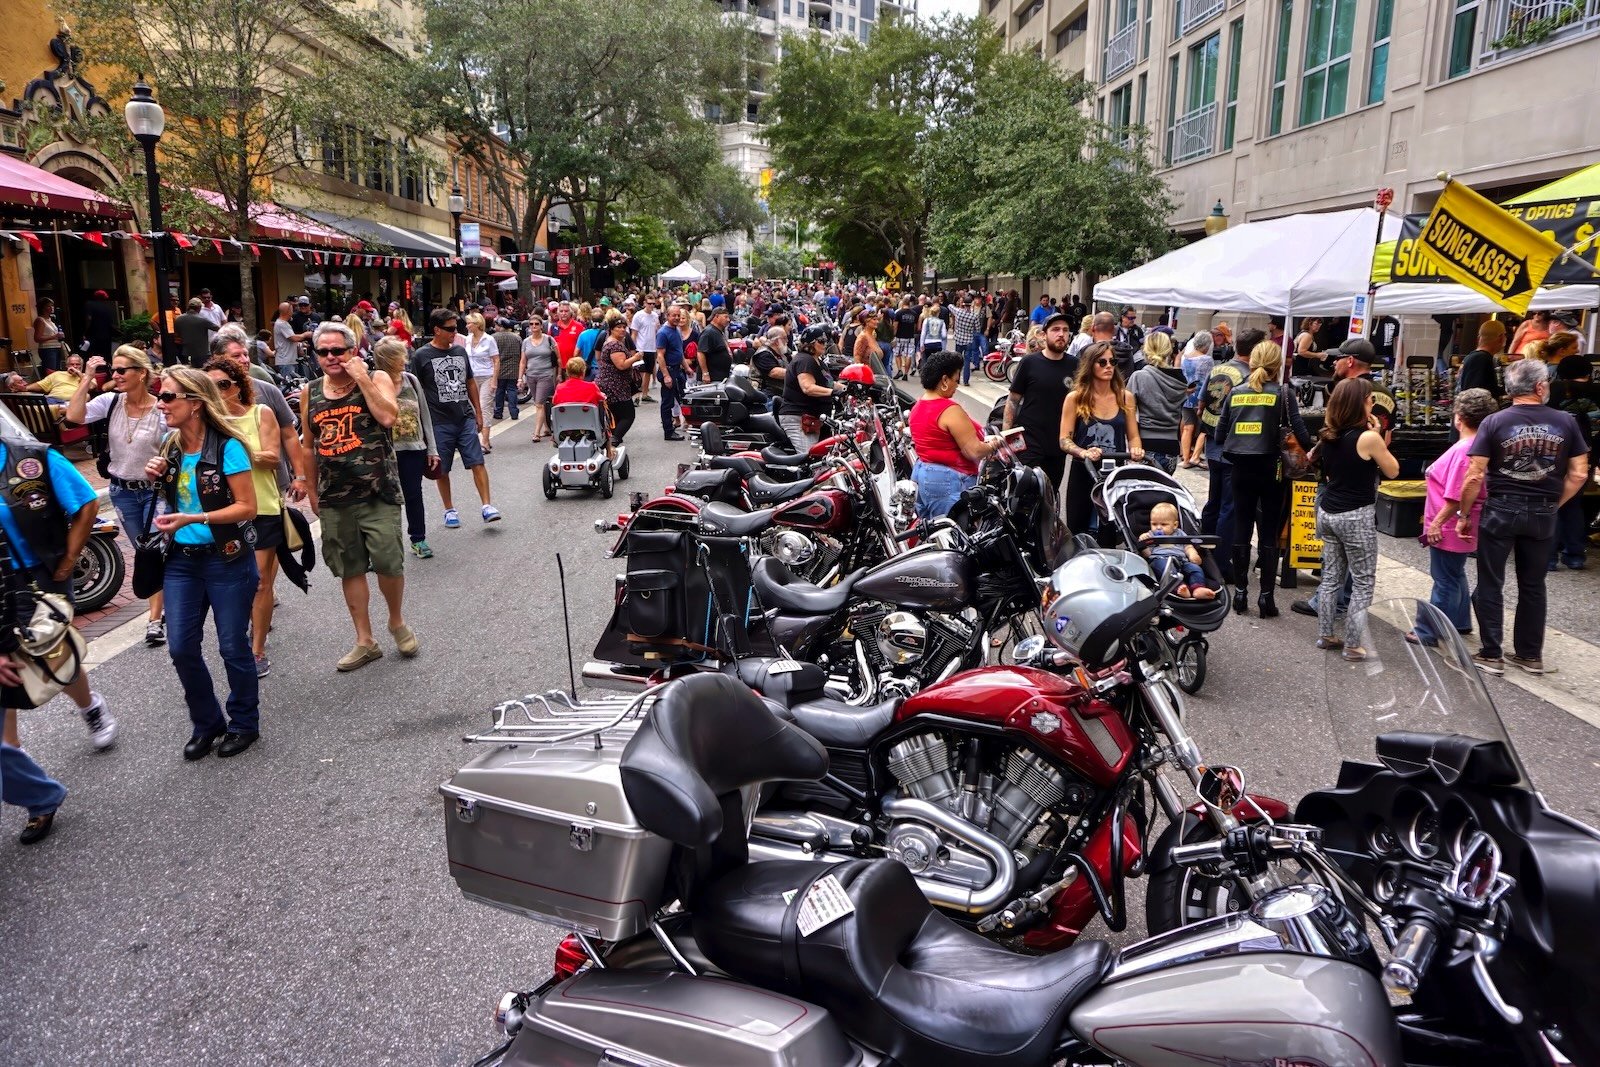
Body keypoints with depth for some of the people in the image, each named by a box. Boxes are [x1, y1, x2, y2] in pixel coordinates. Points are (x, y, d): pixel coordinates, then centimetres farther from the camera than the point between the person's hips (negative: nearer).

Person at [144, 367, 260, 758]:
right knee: (181, 649, 4)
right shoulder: (170, 447, 7)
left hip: (227, 560, -6)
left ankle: (244, 724, 23)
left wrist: (191, 519, -24)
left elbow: (247, 507, -16)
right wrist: (158, 478, -1)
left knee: (232, 647, 5)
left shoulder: (227, 448, -13)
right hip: (182, 560, 6)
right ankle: (206, 724, 23)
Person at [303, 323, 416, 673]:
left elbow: (388, 417, -21)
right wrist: (312, 491, 17)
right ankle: (365, 642, 20)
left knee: (388, 563, -7)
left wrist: (362, 378, -17)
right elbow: (309, 447, 17)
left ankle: (397, 621, 21)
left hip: (377, 493, -4)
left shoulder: (377, 380, -1)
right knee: (349, 570, 9)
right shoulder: (309, 394, 9)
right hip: (334, 499, 4)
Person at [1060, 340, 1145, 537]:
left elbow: (1133, 436, 10)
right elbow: (1064, 440, -6)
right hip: (1083, 474, -2)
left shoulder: (1125, 397, 5)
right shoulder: (1075, 398, -3)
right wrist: (1084, 453, -25)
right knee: (1078, 532, 6)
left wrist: (1136, 450, -12)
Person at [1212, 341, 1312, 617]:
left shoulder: (1236, 392, 5)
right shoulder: (1283, 394, -4)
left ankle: (1240, 592, 13)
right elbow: (1299, 431, -9)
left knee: (1241, 530, 9)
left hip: (1241, 469, 3)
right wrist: (1312, 450, 9)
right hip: (1270, 469, -3)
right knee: (1268, 533, 3)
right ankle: (1266, 595, 4)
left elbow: (1220, 435, 5)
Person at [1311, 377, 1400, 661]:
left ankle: (1325, 635, 23)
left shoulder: (1328, 435, 3)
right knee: (1363, 583, 4)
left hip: (1328, 512, 7)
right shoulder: (1368, 438, -17)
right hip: (1357, 517, -7)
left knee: (1331, 576, 17)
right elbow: (1393, 471, -5)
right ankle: (1352, 646, 6)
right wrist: (1377, 436, -3)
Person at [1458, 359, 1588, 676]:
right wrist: (1553, 504, 14)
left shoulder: (1494, 422, -9)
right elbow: (1579, 475, 1)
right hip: (1543, 515, 3)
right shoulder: (1565, 422, -1)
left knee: (1490, 584, 7)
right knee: (1533, 585, 15)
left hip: (1501, 510, -3)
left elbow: (1475, 476, -11)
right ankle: (1530, 655, 24)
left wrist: (1463, 515, -1)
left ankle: (1491, 655, 10)